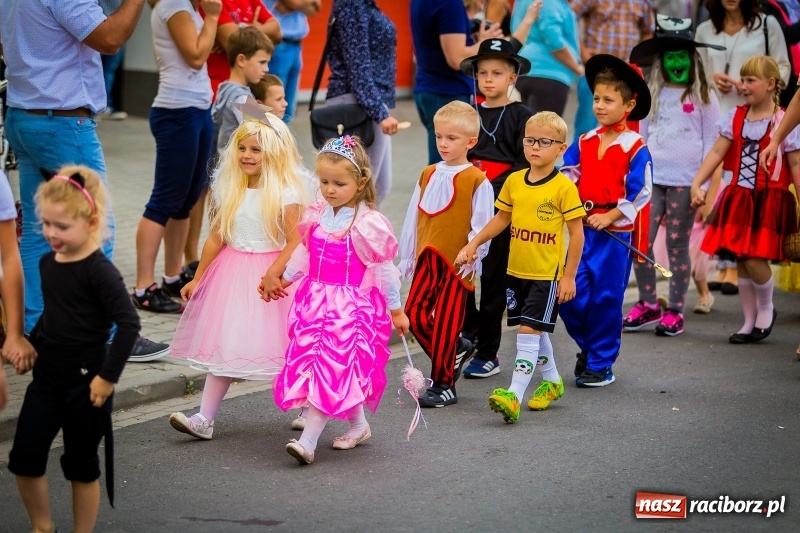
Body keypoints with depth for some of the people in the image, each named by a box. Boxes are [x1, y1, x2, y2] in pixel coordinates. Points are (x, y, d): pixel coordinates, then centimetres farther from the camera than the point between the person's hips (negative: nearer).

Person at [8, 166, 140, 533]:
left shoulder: (98, 271, -18)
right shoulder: (48, 263, 4)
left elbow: (128, 323, -23)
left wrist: (108, 376, -23)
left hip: (85, 384, -7)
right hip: (46, 378, 7)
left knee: (81, 466, 6)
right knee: (23, 459, 6)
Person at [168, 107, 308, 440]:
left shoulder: (284, 193, -9)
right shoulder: (229, 190, 5)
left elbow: (295, 240, -14)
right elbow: (216, 237, 9)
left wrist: (274, 273, -25)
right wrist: (198, 278, 8)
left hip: (269, 269, -4)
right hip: (231, 272, 4)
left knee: (280, 345, 2)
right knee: (223, 343, -1)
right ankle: (204, 419, -3)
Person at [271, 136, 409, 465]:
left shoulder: (368, 224, -12)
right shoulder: (316, 216, 6)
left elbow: (383, 269, -6)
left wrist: (396, 310, -1)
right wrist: (283, 280, 18)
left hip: (351, 306, -7)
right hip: (316, 300, 7)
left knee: (331, 368, -13)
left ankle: (308, 440, -17)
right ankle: (358, 426, 24)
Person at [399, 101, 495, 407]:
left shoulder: (476, 181, -8)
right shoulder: (428, 175, 10)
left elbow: (482, 226, -8)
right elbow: (413, 219, 16)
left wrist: (473, 258, -13)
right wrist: (406, 258, 16)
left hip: (458, 263, -6)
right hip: (427, 258, 6)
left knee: (444, 322, -2)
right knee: (414, 315, 1)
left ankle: (443, 385, 9)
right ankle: (457, 350, 24)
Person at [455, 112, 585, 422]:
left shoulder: (564, 187, -12)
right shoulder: (514, 181, 4)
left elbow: (577, 234, -9)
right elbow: (501, 218, 17)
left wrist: (569, 276, -10)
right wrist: (473, 245, 9)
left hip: (547, 275, -6)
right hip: (516, 271, 6)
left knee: (529, 330, -12)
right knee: (534, 331, 17)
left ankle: (514, 396, -16)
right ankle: (552, 382, 37)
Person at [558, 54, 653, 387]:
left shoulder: (635, 148, -8)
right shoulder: (584, 142, 7)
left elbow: (639, 193, -10)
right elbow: (568, 175, 9)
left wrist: (609, 217, -15)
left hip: (616, 232, -5)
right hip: (583, 229, 5)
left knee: (606, 297, 2)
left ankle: (601, 364, 12)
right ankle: (587, 346, 26)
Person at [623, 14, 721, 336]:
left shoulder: (703, 96, 2)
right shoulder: (652, 95, 12)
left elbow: (711, 143, 1)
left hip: (685, 182, -3)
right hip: (652, 179, 3)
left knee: (677, 245, 1)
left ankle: (675, 311, 9)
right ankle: (648, 306, 11)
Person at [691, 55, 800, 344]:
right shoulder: (735, 117, 7)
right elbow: (717, 152, 1)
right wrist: (696, 184, -9)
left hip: (769, 200, -5)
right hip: (738, 198, 5)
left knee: (754, 258, -14)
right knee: (740, 260, 7)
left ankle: (766, 308, 13)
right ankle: (749, 321, 20)